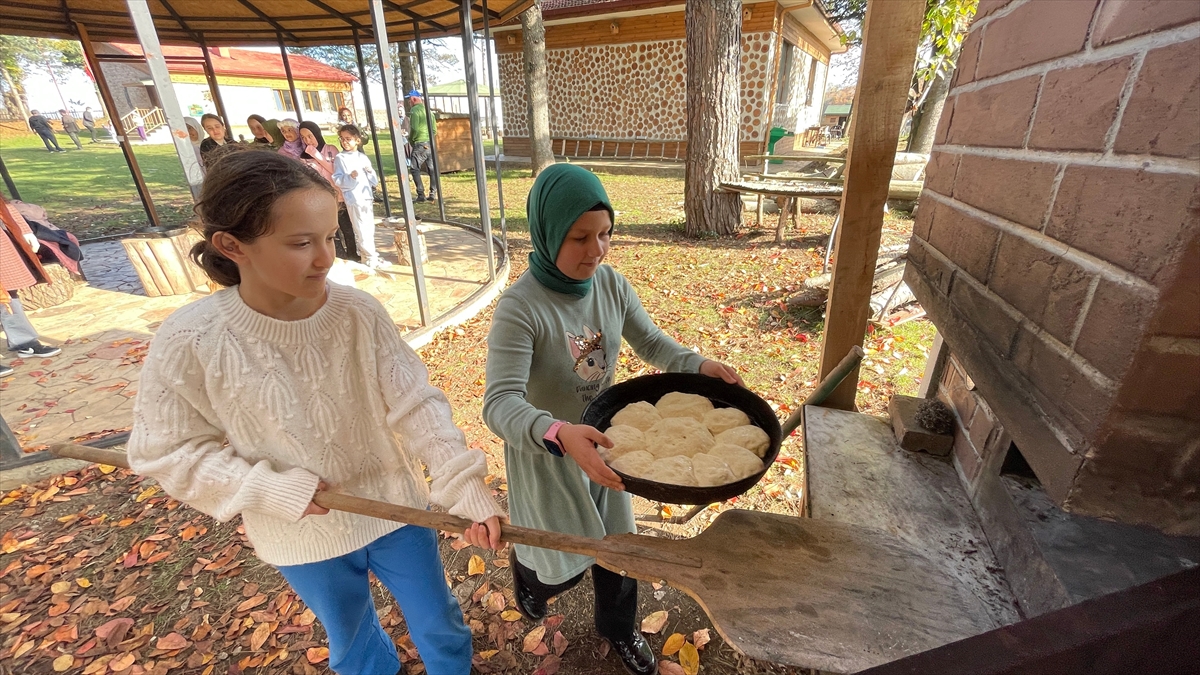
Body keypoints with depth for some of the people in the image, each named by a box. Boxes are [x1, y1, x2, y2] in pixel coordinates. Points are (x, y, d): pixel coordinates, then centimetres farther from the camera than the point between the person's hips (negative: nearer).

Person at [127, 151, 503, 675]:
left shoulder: (358, 312, -21)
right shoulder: (189, 343, -21)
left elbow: (416, 405, -20)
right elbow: (166, 451, -9)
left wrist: (467, 488, -28)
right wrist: (274, 490, -20)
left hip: (395, 511, 0)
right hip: (303, 539, 1)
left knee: (442, 630, 22)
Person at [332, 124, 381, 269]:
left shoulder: (363, 157, 12)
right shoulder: (340, 158, -2)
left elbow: (374, 182, 12)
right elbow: (337, 180, -9)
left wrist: (370, 172, -7)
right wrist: (350, 177, -24)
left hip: (367, 197, 6)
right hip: (353, 199, -6)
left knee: (370, 229, 12)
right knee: (361, 230, -4)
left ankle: (365, 255, 25)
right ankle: (370, 258, 2)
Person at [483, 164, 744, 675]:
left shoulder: (612, 284, -12)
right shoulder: (520, 307, -28)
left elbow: (650, 342, -1)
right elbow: (500, 403, -34)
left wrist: (700, 366, -18)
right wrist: (560, 434, -53)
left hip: (602, 440, 5)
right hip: (546, 448, -4)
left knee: (616, 543, 21)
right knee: (564, 560, 16)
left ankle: (619, 628, 53)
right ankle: (528, 573, 57)